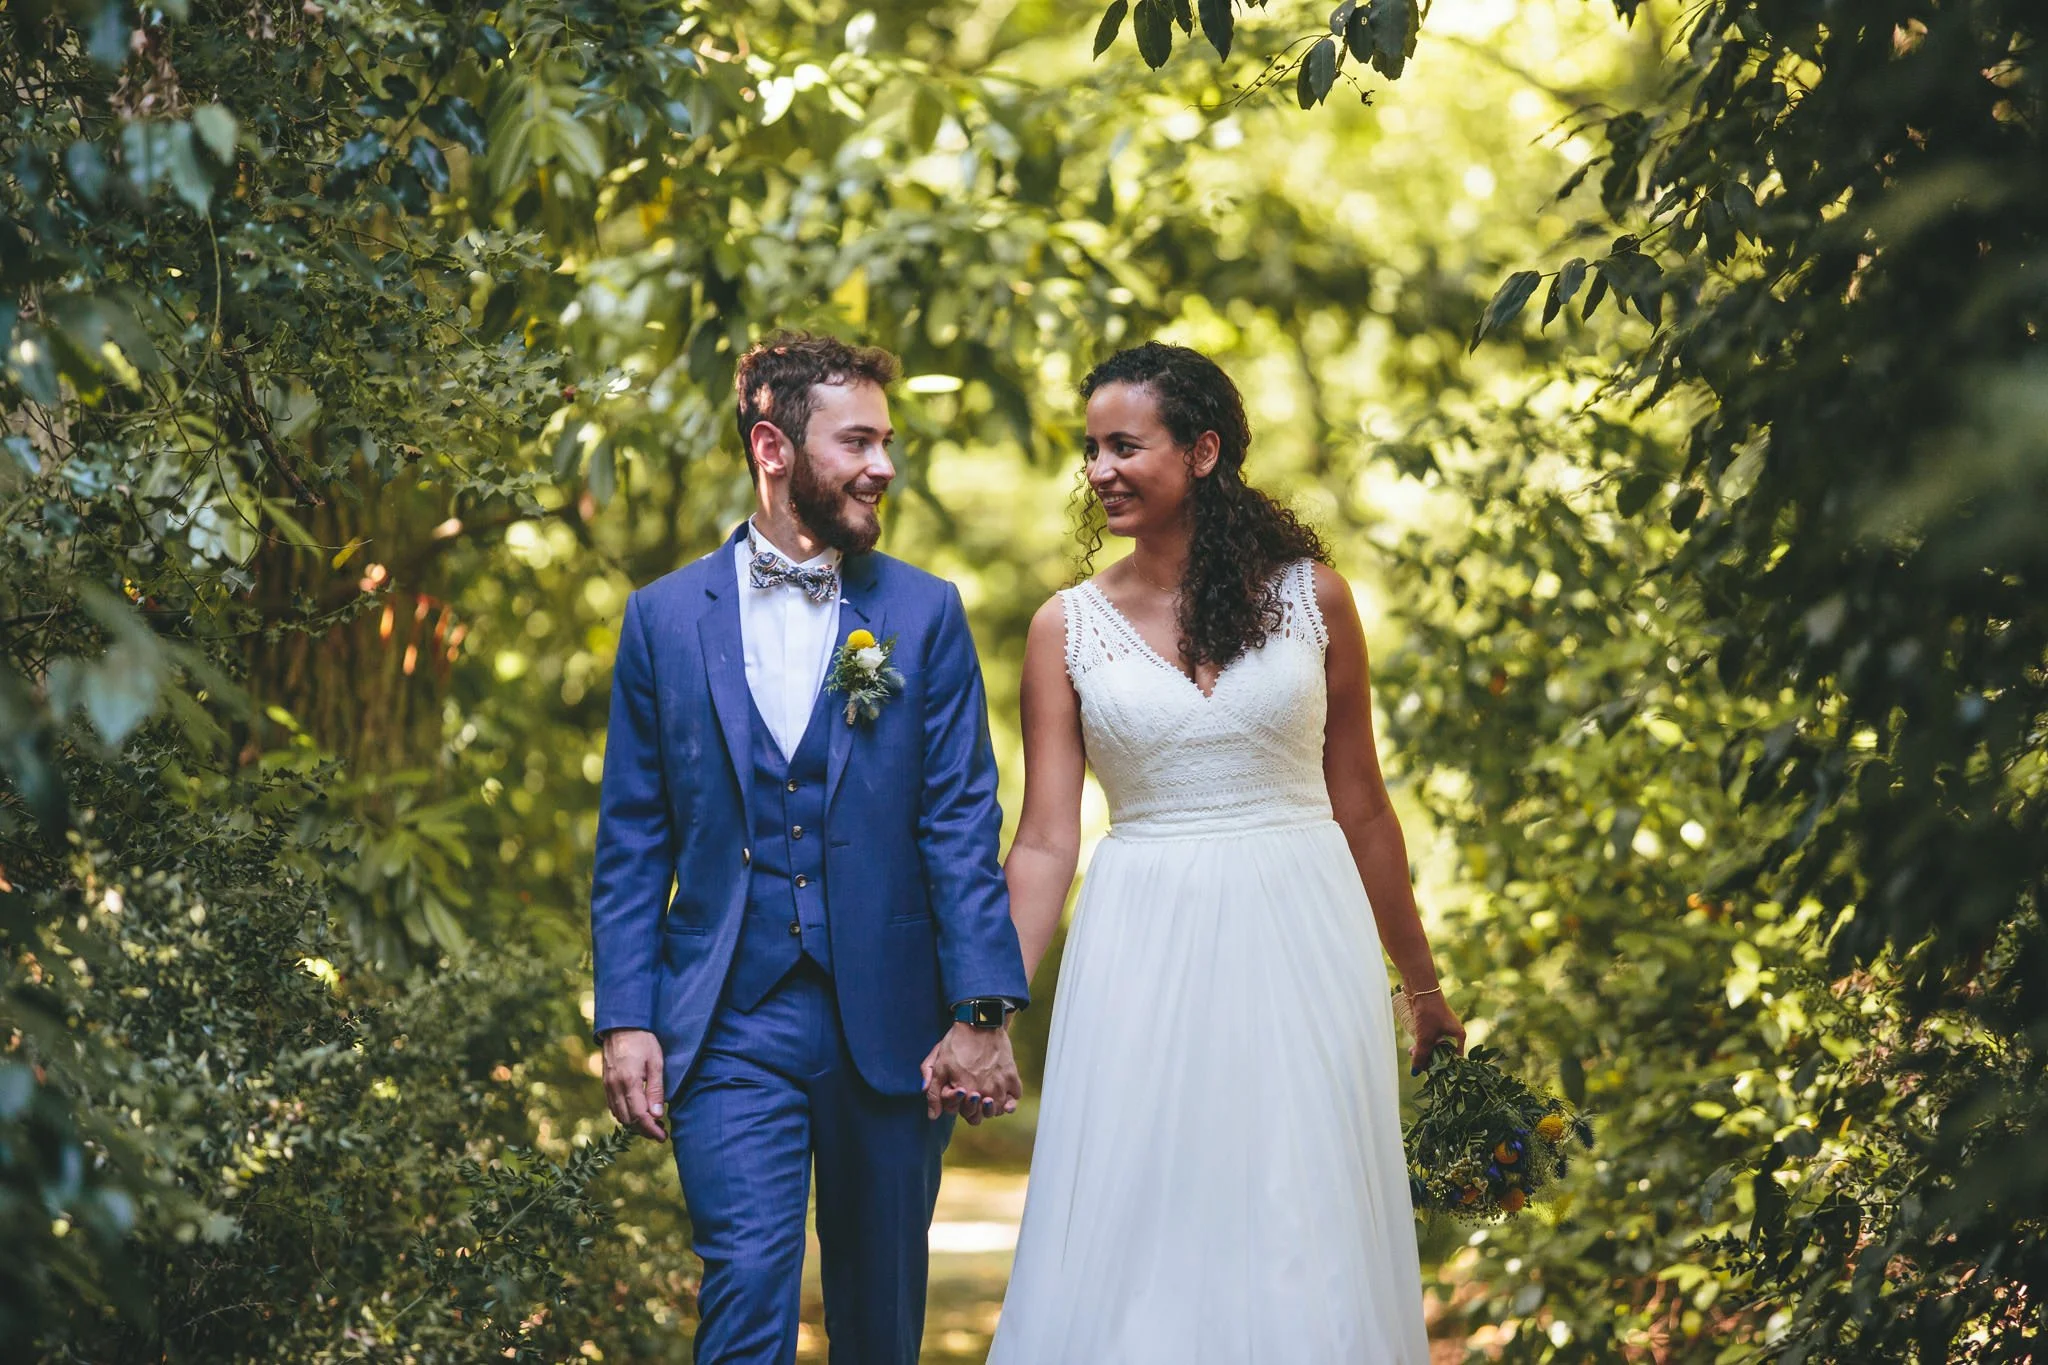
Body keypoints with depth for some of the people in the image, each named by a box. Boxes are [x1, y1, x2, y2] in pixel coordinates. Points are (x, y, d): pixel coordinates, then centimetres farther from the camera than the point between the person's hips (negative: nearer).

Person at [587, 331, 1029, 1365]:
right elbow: (633, 842, 6)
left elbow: (962, 823, -1)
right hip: (731, 1022, -1)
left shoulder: (924, 614, 4)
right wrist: (625, 1018, -2)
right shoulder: (666, 617, 5)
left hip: (890, 1023, 1)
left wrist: (983, 1011, -9)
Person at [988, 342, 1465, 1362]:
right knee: (1135, 1245, 2)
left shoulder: (1310, 596, 2)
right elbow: (1047, 841, 0)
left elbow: (1360, 806, 9)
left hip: (1300, 939, 0)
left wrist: (1423, 986, 14)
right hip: (1146, 953, 0)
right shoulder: (1068, 627, 2)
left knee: (1301, 1234, 3)